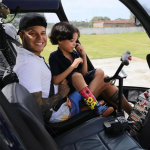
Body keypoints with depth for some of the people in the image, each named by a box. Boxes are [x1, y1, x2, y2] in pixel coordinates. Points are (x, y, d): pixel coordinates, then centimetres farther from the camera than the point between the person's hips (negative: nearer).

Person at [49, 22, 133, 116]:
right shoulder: (54, 57, -7)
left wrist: (84, 56, -1)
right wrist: (72, 66, -20)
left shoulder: (75, 54, 8)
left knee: (99, 73, -12)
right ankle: (97, 107, -35)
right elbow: (56, 81, -19)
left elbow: (84, 74, 8)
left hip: (83, 87, 6)